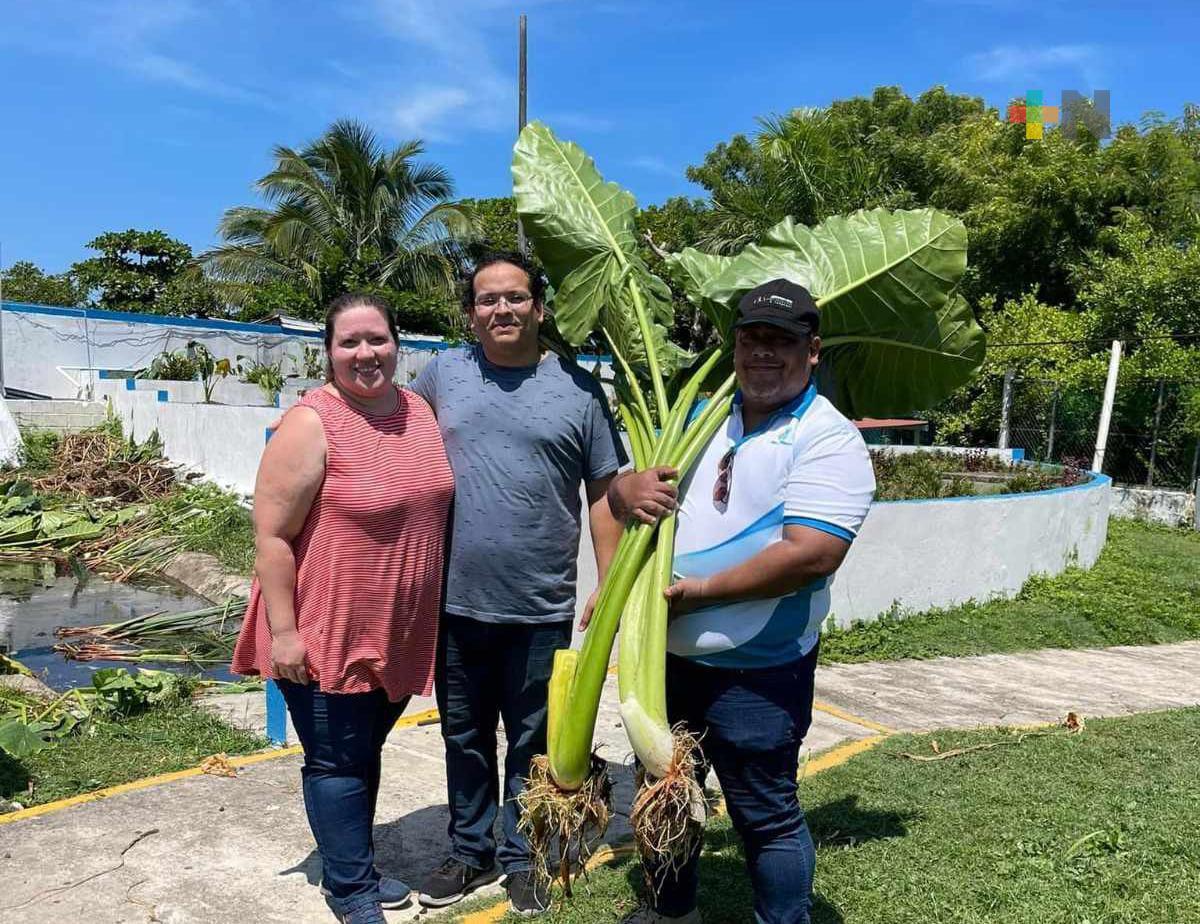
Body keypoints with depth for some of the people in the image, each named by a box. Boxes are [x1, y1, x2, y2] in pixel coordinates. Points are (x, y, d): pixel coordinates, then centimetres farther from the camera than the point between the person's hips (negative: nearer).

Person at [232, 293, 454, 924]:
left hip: (400, 632, 6)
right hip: (329, 635, -6)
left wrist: (432, 613, 17)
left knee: (366, 750, 21)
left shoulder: (418, 412, 4)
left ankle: (354, 867, 40)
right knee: (338, 762, 9)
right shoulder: (311, 425, -17)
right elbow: (272, 535, -17)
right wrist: (282, 631, -18)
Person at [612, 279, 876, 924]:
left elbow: (812, 555, -25)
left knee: (766, 817, 8)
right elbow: (620, 493, 14)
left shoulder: (829, 440, -13)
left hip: (756, 674, -7)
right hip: (668, 656, 8)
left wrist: (698, 590, -22)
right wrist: (629, 489, -11)